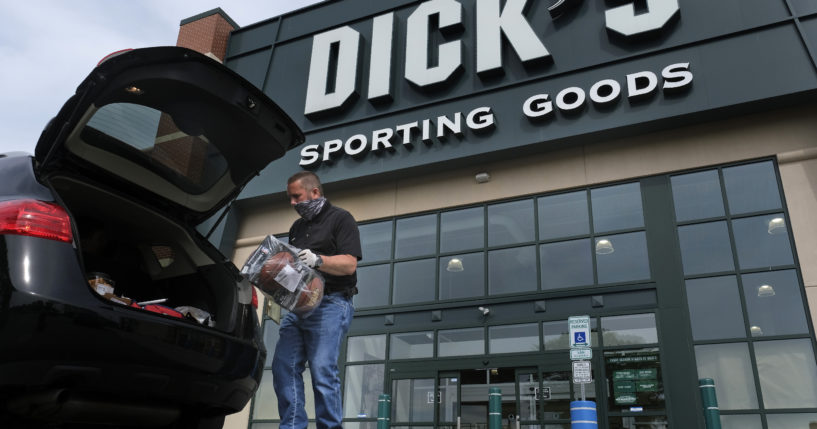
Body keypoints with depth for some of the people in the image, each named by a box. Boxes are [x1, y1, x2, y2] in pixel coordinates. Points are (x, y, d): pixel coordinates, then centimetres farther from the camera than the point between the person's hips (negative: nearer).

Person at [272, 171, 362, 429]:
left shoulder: (340, 219, 3)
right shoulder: (297, 228, 25)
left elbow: (349, 264, -9)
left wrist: (318, 260, -25)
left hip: (330, 304, -7)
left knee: (322, 371, -13)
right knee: (284, 368, -2)